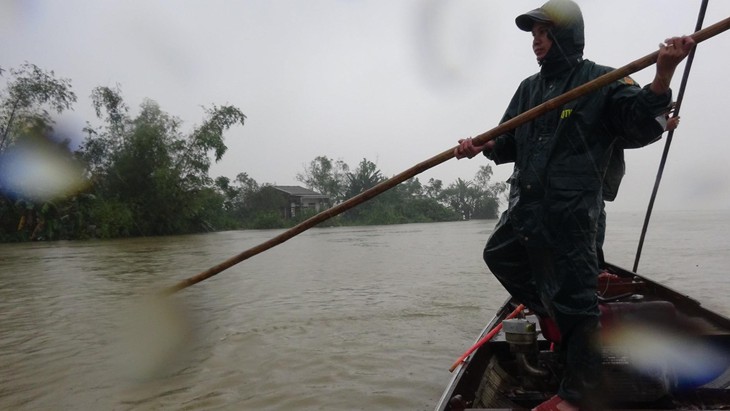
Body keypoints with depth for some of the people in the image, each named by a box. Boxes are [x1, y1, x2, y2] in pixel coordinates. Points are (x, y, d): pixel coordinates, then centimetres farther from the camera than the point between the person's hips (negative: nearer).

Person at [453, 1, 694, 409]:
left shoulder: (602, 81, -2)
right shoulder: (529, 88, 16)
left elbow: (638, 127, -13)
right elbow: (510, 143, 16)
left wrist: (663, 75, -27)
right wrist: (481, 145, -4)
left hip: (569, 214, -7)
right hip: (525, 207, 8)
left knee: (575, 301, -2)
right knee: (499, 257, 22)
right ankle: (554, 316, 41)